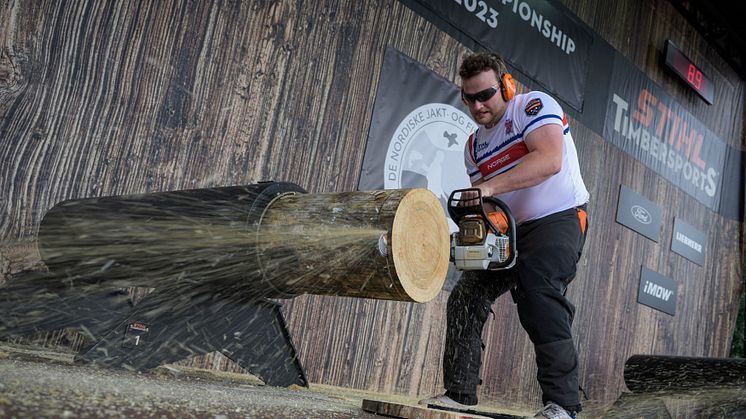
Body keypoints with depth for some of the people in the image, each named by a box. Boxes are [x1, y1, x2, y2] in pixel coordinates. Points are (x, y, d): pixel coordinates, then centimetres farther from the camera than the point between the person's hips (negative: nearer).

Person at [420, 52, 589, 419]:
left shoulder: (534, 106, -9)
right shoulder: (474, 147, 14)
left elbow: (550, 160, -26)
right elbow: (482, 200, 10)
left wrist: (490, 186, -34)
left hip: (558, 219, -8)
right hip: (508, 229, 8)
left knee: (539, 295, -28)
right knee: (466, 298, -1)